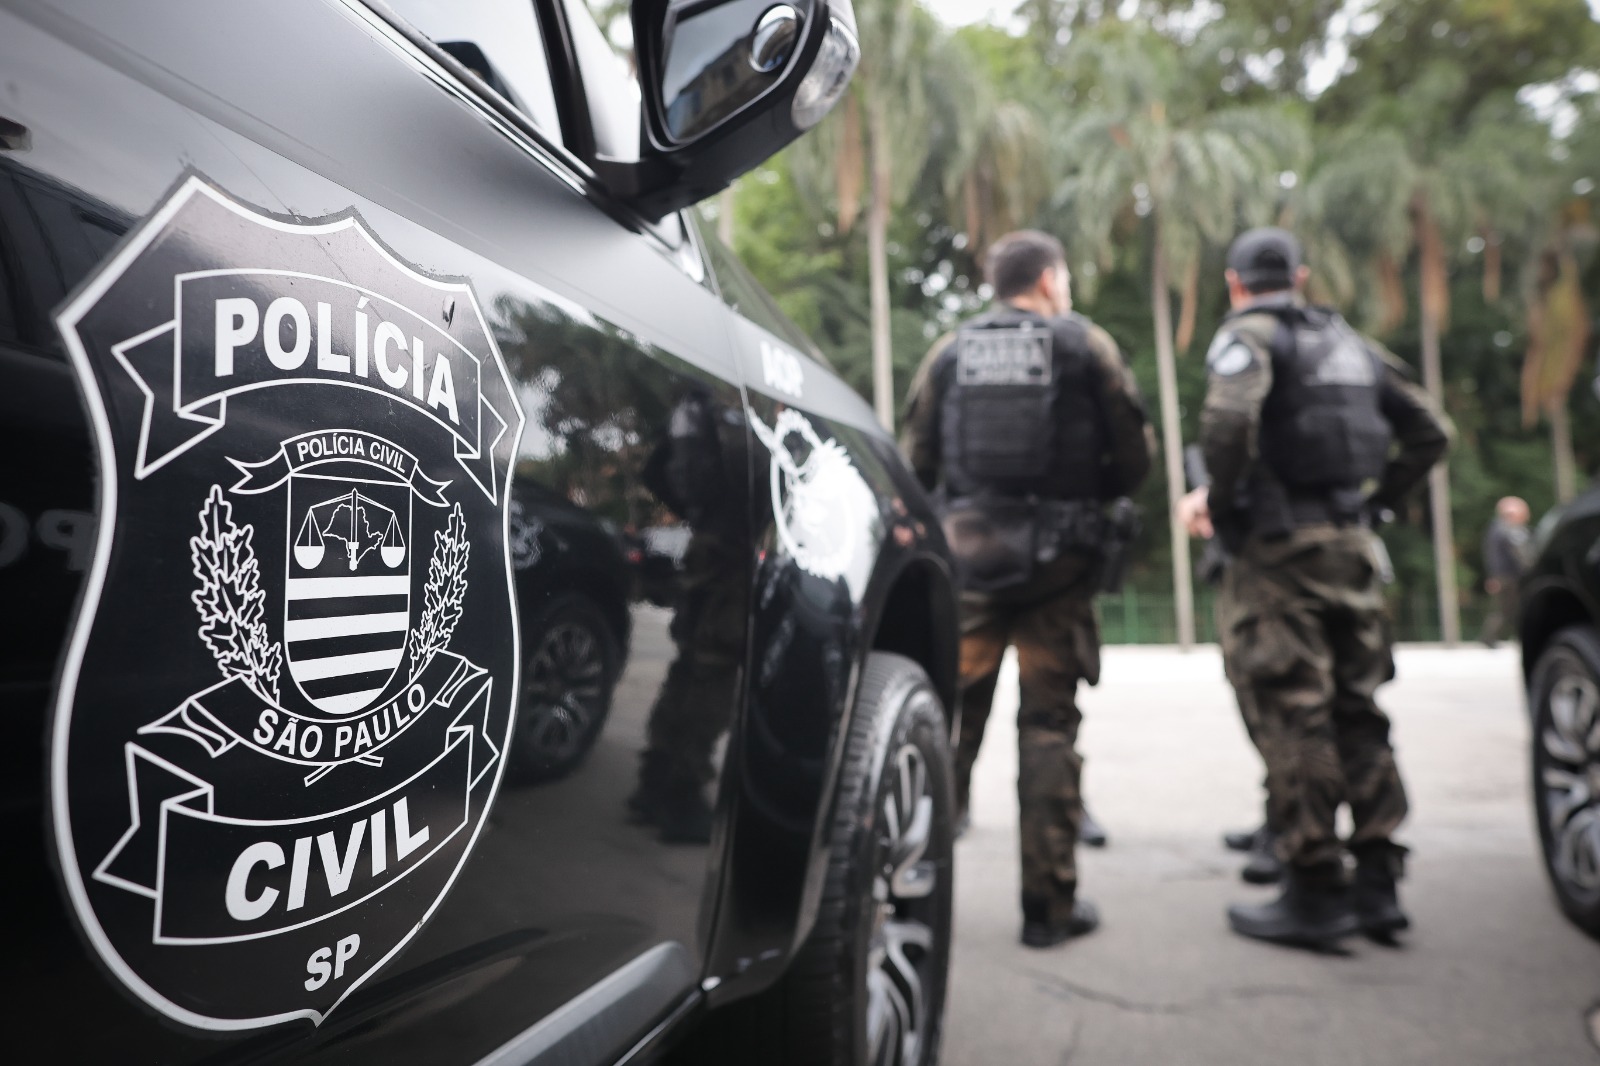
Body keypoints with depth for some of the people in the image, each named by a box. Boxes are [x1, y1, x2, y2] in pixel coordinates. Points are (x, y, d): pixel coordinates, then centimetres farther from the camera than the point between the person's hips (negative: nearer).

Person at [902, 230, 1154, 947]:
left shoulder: (950, 352, 9)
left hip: (965, 549, 2)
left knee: (949, 714, 8)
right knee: (1049, 725, 4)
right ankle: (1049, 903, 10)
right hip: (1057, 557, -2)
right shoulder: (1086, 345, 3)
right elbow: (1134, 460, 2)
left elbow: (917, 462, 7)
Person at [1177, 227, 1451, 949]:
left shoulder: (1250, 334, -4)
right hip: (1352, 545, 8)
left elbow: (1229, 419, -25)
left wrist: (1219, 500, -11)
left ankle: (1314, 892, 0)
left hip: (1281, 545, -7)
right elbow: (1430, 432, 20)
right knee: (1356, 712, 12)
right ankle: (1376, 883, 16)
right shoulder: (1350, 344, 19)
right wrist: (1377, 500, 20)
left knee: (1292, 716, -4)